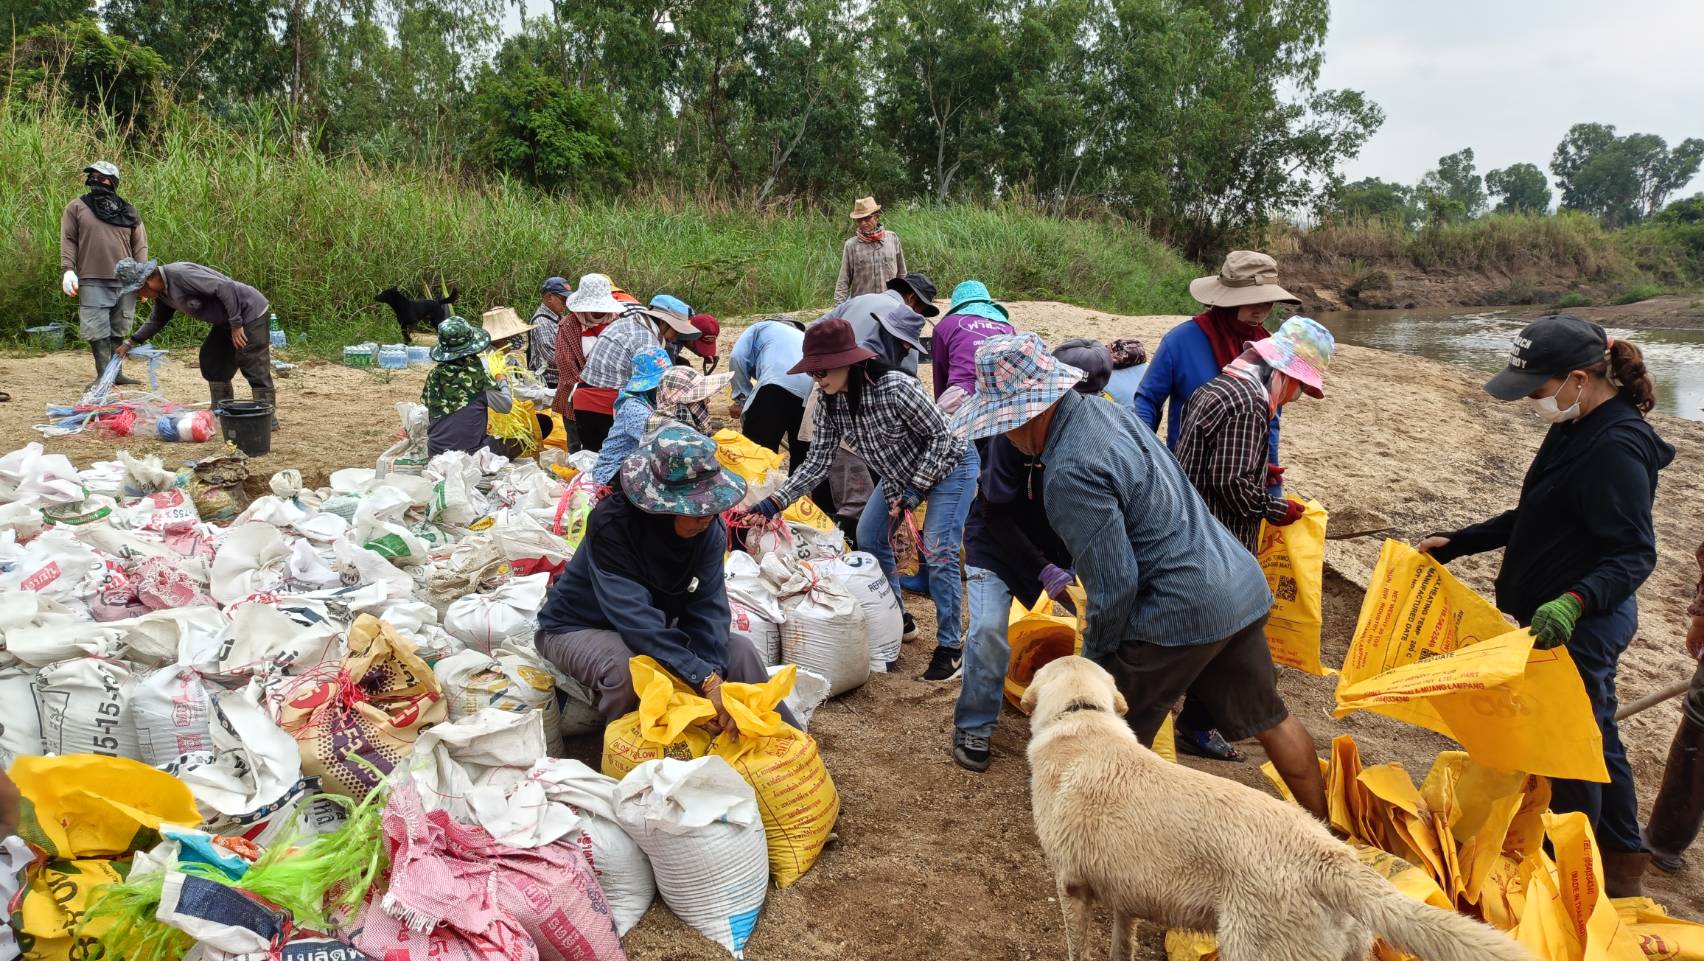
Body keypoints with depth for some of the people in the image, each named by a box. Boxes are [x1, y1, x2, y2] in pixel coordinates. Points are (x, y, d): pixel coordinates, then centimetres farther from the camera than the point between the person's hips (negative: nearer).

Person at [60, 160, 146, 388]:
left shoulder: (128, 212, 13)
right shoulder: (76, 207, 8)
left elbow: (139, 245, 10)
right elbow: (68, 241, 4)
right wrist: (68, 270, -7)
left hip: (125, 282, 2)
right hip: (92, 282, -2)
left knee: (119, 331, 7)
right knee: (98, 331, -5)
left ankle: (117, 373, 14)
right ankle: (103, 375, -1)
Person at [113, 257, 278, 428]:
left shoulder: (180, 274, -23)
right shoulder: (163, 291, 8)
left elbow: (225, 287, -27)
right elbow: (157, 320, 26)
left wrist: (236, 324, -24)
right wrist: (131, 342, 19)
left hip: (250, 312, -11)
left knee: (255, 369, -11)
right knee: (211, 362, 13)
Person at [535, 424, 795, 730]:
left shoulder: (709, 527, -16)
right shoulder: (611, 524, -33)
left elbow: (707, 608, -20)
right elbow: (635, 615, -41)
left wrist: (713, 673, -40)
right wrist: (706, 680, -49)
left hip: (655, 629, 5)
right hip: (578, 627, -5)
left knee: (739, 653, -13)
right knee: (627, 668, -37)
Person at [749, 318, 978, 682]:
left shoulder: (896, 388, -35)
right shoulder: (829, 406, -15)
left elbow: (940, 436, -25)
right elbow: (817, 463, -13)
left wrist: (915, 489, -28)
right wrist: (773, 503, -24)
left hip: (947, 465, -8)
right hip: (900, 473, 8)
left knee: (939, 553, -16)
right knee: (869, 537, 9)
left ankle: (950, 646, -2)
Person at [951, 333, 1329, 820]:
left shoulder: (1070, 474, -23)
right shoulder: (1103, 407, 5)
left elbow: (1115, 585, -21)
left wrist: (1095, 659, -4)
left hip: (1183, 611, -9)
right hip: (1243, 584, 9)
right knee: (1271, 719, 23)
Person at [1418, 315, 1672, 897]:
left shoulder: (1617, 448, -24)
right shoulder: (1575, 429, 6)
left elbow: (1635, 554, -26)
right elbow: (1537, 519, 16)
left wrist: (1575, 601, -42)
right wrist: (1457, 543, 12)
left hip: (1580, 626, -10)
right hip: (1580, 623, 10)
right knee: (1595, 739, 21)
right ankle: (1621, 866, 38)